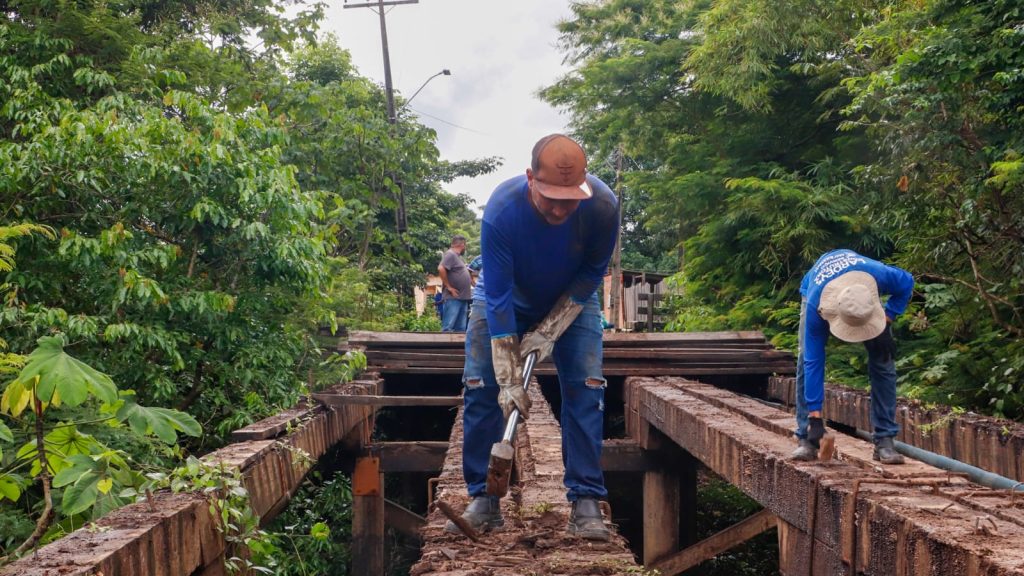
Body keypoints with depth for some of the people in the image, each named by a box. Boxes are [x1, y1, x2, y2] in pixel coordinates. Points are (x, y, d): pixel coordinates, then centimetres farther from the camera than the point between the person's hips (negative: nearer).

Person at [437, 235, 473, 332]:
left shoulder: (458, 256, 22)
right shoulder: (450, 254, -8)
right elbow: (441, 269, -22)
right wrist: (449, 287, -18)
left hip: (463, 298, 10)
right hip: (453, 298, -10)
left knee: (461, 329, 10)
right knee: (448, 328, -12)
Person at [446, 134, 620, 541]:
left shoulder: (603, 206, -33)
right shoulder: (501, 211, -37)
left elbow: (593, 273, -15)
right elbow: (498, 297, -31)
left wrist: (549, 331, -20)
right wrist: (508, 380, -32)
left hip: (572, 301, 1)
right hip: (506, 301, 0)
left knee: (585, 388, -13)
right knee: (481, 386, -10)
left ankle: (586, 503, -7)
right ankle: (484, 499, -1)